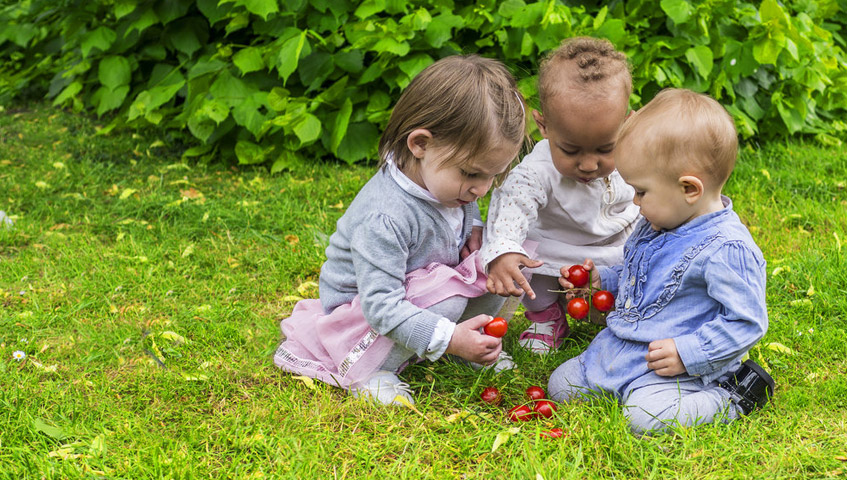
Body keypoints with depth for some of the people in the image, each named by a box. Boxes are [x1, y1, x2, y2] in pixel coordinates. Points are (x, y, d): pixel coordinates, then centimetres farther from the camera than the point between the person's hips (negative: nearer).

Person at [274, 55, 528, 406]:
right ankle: (363, 370, -18)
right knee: (446, 294, -37)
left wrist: (473, 228, -5)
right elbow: (381, 305, -37)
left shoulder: (449, 177, -9)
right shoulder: (385, 218, -37)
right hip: (360, 310, -8)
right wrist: (448, 339, -44)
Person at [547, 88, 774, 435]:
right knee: (561, 386, 6)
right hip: (617, 349, 8)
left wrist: (687, 354, -26)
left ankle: (732, 398, -7)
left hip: (672, 366, -8)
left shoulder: (727, 249, -23)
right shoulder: (656, 223, 6)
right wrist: (602, 281, 10)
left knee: (647, 416, -31)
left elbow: (745, 322, -22)